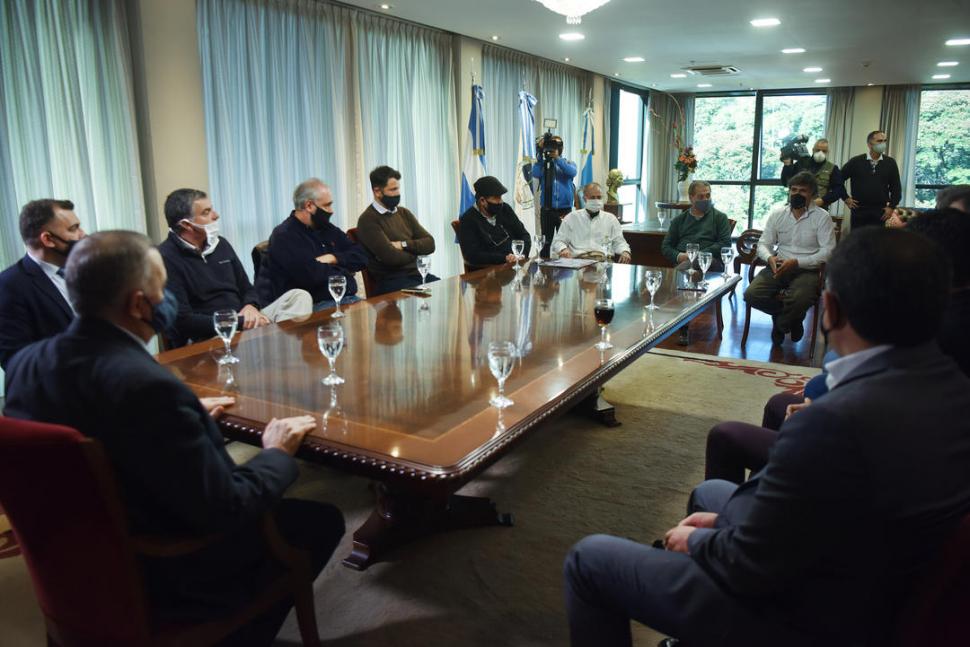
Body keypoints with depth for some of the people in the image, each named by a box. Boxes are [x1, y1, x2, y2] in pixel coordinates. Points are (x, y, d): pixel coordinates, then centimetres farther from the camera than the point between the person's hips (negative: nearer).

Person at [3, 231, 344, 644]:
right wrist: (277, 453, -10)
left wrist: (187, 414, 8)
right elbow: (227, 511, -27)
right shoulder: (147, 385, -34)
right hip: (160, 579, -8)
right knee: (322, 521, 8)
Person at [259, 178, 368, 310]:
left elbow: (361, 257, 14)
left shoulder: (327, 228, 18)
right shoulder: (284, 236, -6)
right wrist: (344, 270, -2)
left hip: (350, 299, 8)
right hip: (317, 305, -7)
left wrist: (333, 258, -4)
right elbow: (313, 275, -20)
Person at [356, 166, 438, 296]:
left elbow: (430, 244, 8)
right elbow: (392, 257, -18)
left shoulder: (404, 213, 15)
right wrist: (415, 251, 1)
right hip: (390, 281, -7)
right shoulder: (367, 220, -8)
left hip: (417, 274, 7)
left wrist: (404, 245, -9)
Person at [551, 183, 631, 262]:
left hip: (603, 259, 2)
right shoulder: (571, 217, 17)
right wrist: (563, 249, -9)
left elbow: (619, 242, 21)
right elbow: (558, 241, 15)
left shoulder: (611, 218, 21)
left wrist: (625, 252, -3)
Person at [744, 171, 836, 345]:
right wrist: (770, 258, -16)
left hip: (807, 270, -3)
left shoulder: (822, 217, -3)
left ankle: (781, 325, 3)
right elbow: (763, 244, 8)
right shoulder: (777, 213, 8)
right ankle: (792, 318, 5)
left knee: (800, 300, -35)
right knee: (751, 294, -22)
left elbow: (828, 252, -10)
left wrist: (796, 262, -21)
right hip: (779, 266, 4)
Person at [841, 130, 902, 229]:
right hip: (859, 211, -1)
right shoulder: (856, 161, 1)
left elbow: (896, 187, 10)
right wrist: (846, 198, 3)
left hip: (880, 213, 1)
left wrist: (891, 206, 3)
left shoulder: (890, 163, 6)